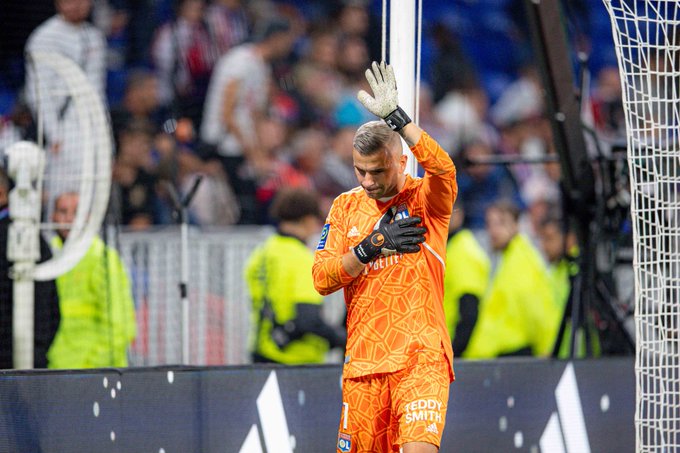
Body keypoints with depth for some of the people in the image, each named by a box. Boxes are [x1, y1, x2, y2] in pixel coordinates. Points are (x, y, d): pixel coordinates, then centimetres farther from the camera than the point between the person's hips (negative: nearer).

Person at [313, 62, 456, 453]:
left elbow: (444, 170, -24)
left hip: (422, 358, -4)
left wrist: (395, 116, -26)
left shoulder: (424, 198, 0)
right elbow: (322, 278, 3)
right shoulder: (346, 207, 11)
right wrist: (372, 247, -10)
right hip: (362, 363, 4)